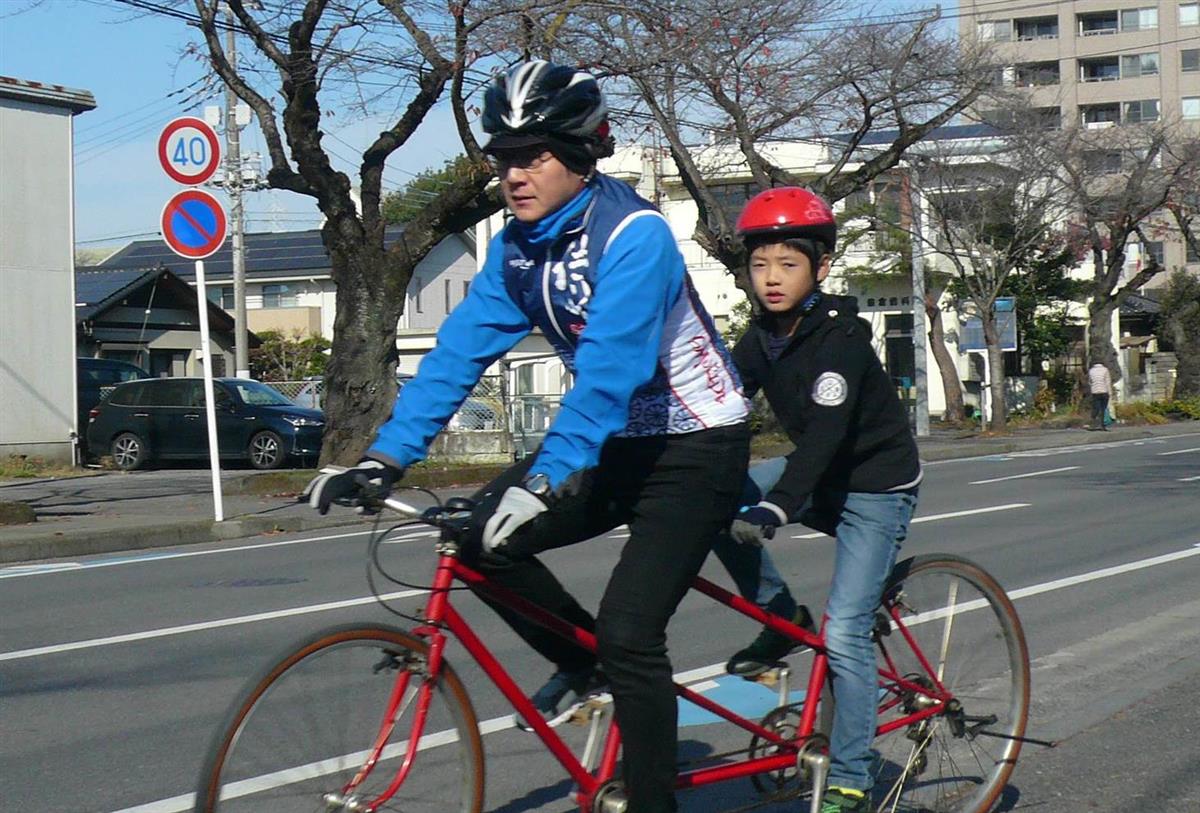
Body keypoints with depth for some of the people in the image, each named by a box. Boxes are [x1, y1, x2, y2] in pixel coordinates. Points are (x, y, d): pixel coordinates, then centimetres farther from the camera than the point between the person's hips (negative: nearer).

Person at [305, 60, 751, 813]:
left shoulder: (633, 234, -24)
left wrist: (544, 482, -44)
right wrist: (387, 456, -16)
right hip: (620, 444, 7)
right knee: (478, 535, -7)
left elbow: (609, 367, -35)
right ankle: (582, 661, 15)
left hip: (696, 447, -7)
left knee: (629, 635, -17)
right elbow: (460, 349, -6)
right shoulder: (518, 247, 0)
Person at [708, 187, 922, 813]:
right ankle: (780, 616, 1)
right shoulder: (763, 338, -2)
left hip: (875, 488, -7)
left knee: (843, 636, -13)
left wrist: (777, 506, -48)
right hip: (818, 476, 7)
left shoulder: (839, 336, -24)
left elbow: (826, 430, -35)